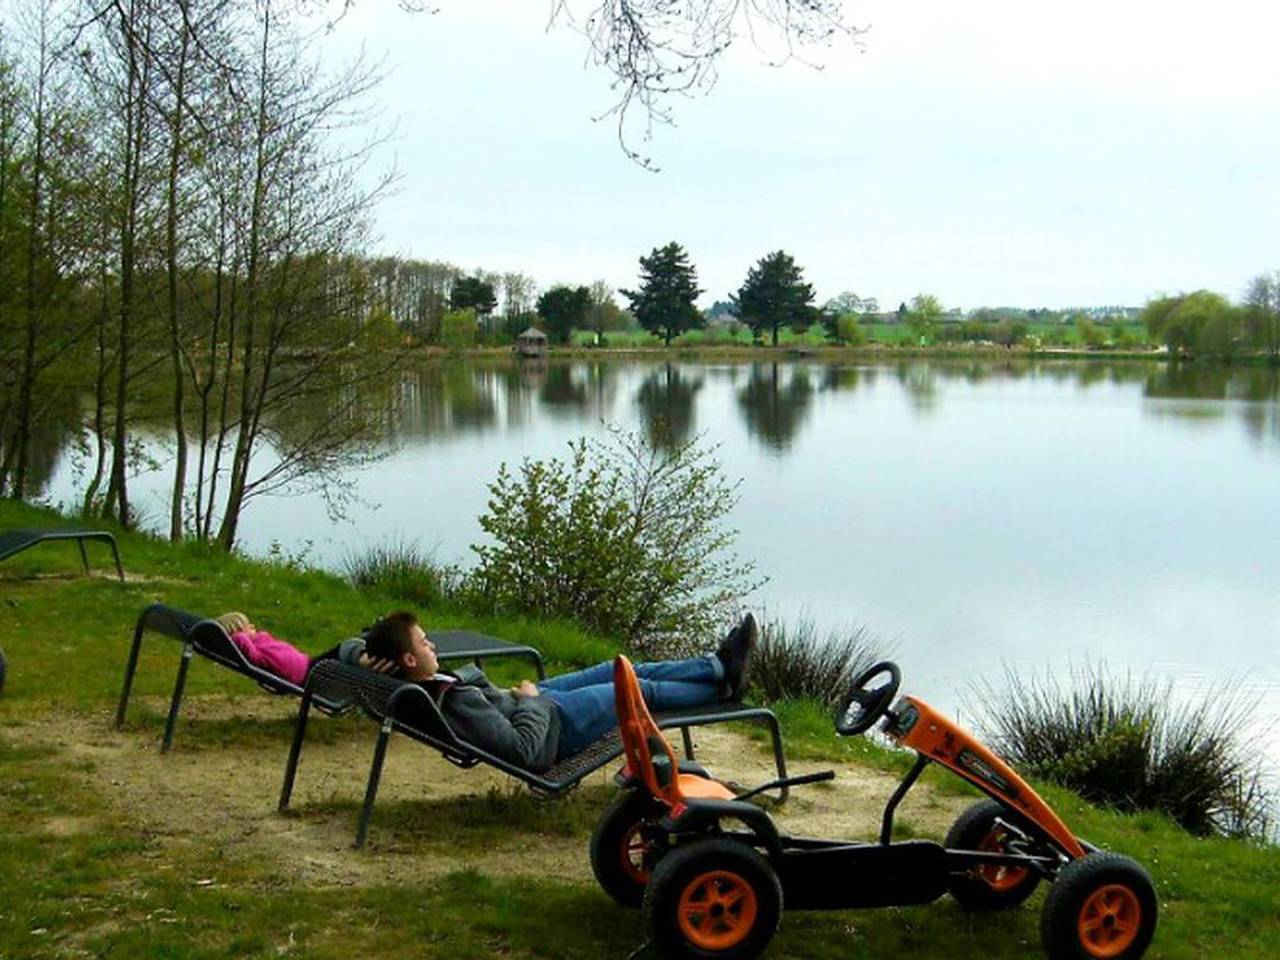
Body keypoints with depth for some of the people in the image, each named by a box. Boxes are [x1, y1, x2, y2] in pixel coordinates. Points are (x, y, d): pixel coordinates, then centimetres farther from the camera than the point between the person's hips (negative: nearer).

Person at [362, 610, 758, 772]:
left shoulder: (420, 685, -15)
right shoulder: (457, 704, -40)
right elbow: (524, 750, -38)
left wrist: (375, 658, -15)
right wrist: (530, 698, -23)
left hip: (531, 700, 10)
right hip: (554, 725, -10)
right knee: (643, 689, 10)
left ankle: (718, 666, 36)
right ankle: (722, 686, 37)